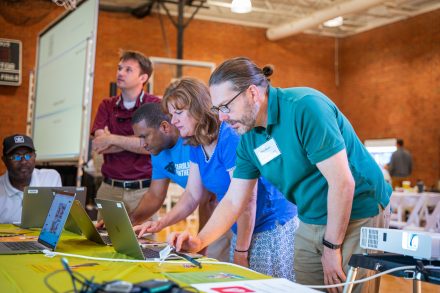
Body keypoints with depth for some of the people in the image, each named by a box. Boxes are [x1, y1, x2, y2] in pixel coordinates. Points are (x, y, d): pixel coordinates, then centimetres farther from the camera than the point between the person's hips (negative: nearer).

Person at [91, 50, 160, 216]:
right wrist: (135, 141, -10)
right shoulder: (106, 106, 9)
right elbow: (99, 145, -4)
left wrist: (112, 139, -9)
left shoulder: (155, 105, -2)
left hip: (143, 190, -3)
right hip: (109, 188, 3)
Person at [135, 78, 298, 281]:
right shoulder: (196, 146, 5)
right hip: (242, 230, 8)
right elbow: (192, 195, 10)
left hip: (274, 227, -8)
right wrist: (160, 224, -3)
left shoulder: (231, 138, -22)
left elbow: (247, 200, -21)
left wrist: (240, 252, -14)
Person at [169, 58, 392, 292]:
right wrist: (199, 241, -7)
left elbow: (342, 182, -24)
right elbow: (233, 201, 6)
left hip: (358, 217, -6)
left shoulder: (306, 107, -22)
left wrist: (332, 247, -16)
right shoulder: (249, 138, 1)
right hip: (310, 224, 7)